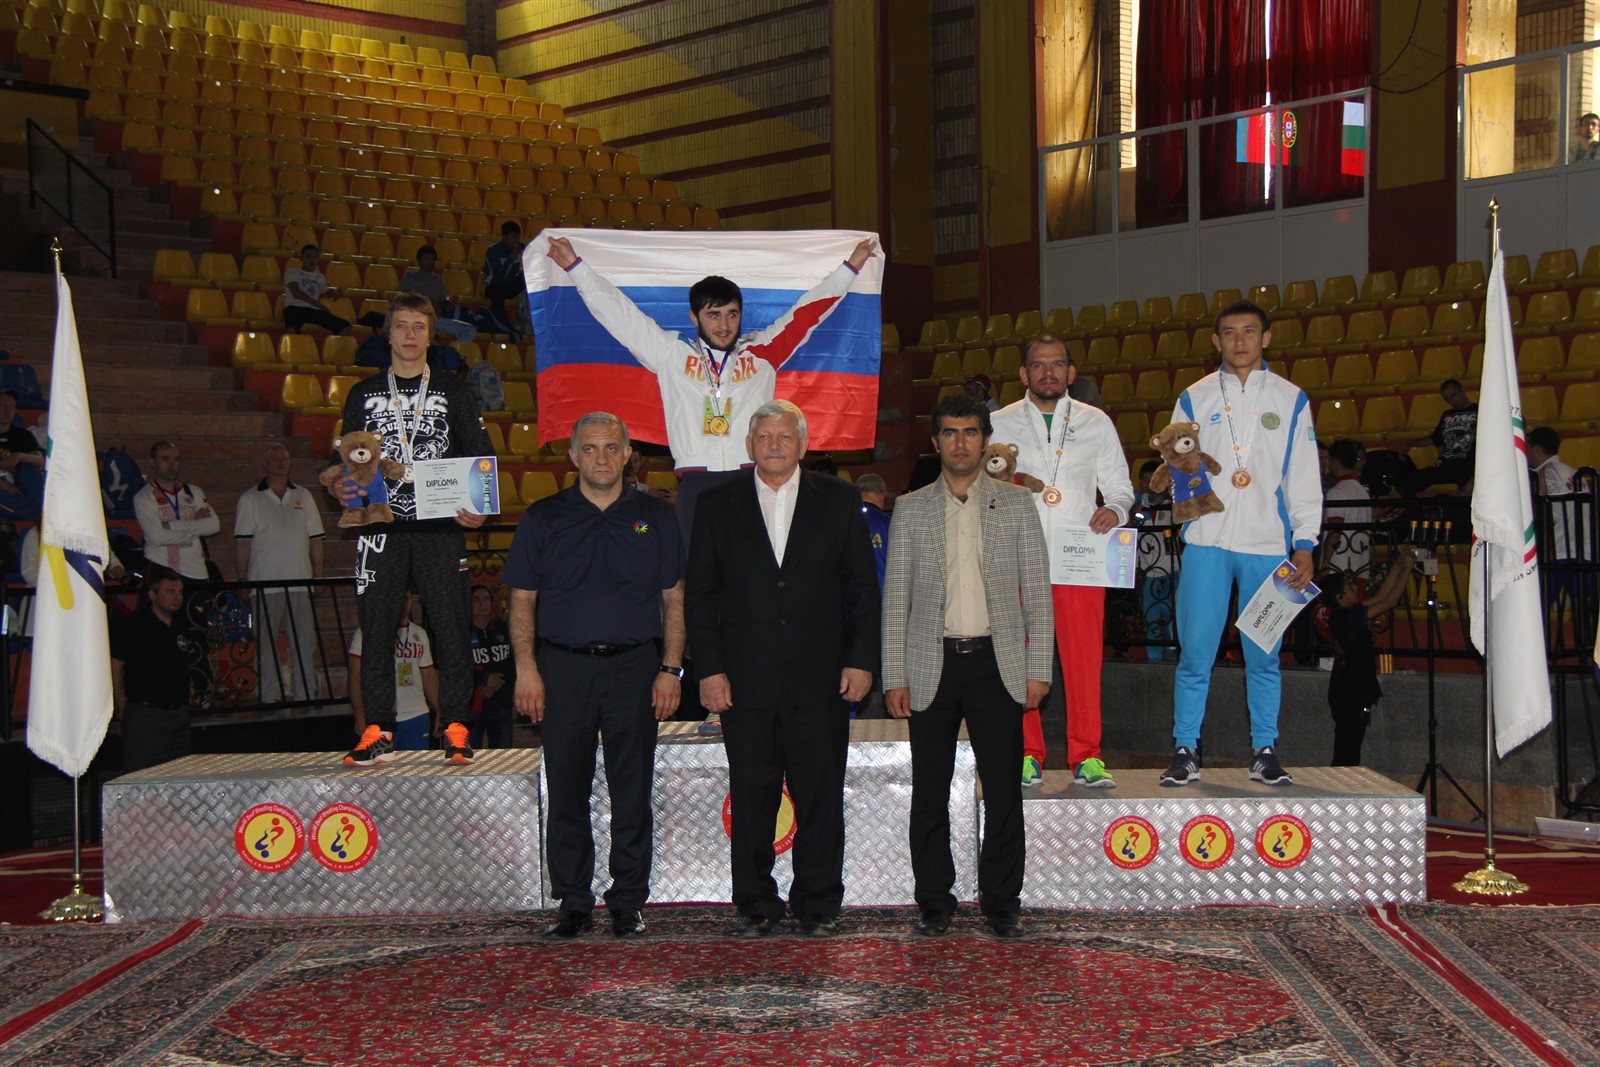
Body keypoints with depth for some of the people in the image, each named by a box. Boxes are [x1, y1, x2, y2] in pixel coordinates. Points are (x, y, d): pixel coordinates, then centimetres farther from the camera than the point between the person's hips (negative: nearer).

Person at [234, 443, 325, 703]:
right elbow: (242, 543, 1)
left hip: (300, 582, 2)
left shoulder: (303, 496, 13)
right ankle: (270, 698, 5)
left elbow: (315, 540, 13)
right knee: (266, 643, 0)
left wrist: (318, 576, 7)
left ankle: (309, 695, 7)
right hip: (265, 584, -2)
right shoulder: (250, 499, 4)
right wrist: (243, 581, -5)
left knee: (305, 641, 2)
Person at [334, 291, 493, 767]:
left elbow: (481, 458, 7)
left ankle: (456, 729, 0)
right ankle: (378, 732, 5)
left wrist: (477, 508, -9)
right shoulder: (364, 394, 15)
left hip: (439, 527, -1)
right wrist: (341, 488, -6)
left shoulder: (453, 393, 11)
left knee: (452, 628, -5)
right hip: (380, 527, 2)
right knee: (376, 628, 0)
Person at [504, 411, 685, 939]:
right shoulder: (544, 519, 6)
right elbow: (522, 601, 6)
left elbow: (673, 601, 8)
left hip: (635, 666, 0)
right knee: (566, 792, 4)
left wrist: (670, 669, -1)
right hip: (563, 668, 0)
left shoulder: (655, 518, 7)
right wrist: (525, 668, -4)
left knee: (632, 793, 3)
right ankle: (573, 902, 14)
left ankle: (627, 903, 13)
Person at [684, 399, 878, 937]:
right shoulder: (718, 504, 8)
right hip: (746, 680, 0)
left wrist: (861, 660, -1)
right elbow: (700, 594, 6)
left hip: (820, 678, 0)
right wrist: (709, 668, -2)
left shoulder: (837, 500, 7)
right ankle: (756, 903, 16)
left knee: (820, 793, 3)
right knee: (751, 793, 4)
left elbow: (864, 587, 7)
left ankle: (818, 902, 15)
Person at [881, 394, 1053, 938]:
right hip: (932, 667, 0)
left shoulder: (1017, 504, 7)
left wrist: (1038, 669, -1)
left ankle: (1002, 902, 13)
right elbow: (896, 598, 7)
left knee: (1004, 790, 1)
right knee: (929, 792, 4)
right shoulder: (910, 509, 7)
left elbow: (1037, 590, 6)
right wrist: (894, 678, 0)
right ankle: (934, 903, 15)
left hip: (996, 664, 0)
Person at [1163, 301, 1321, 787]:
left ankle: (1264, 752, 13)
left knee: (1264, 656, 4)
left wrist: (1304, 544, 0)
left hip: (1268, 545, 0)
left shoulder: (1290, 400, 10)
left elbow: (1304, 481, 8)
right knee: (1195, 652, -4)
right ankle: (1185, 751, 4)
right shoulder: (1194, 399, 10)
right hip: (1207, 540, 0)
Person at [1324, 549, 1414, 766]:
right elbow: (1389, 602, -17)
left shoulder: (1345, 616, 9)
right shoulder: (1347, 617, -18)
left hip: (1349, 697, 10)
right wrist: (1406, 569, -8)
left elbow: (1380, 596, 16)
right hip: (1351, 698, -10)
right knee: (1346, 758, -7)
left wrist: (1398, 566, 13)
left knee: (1346, 756, 12)